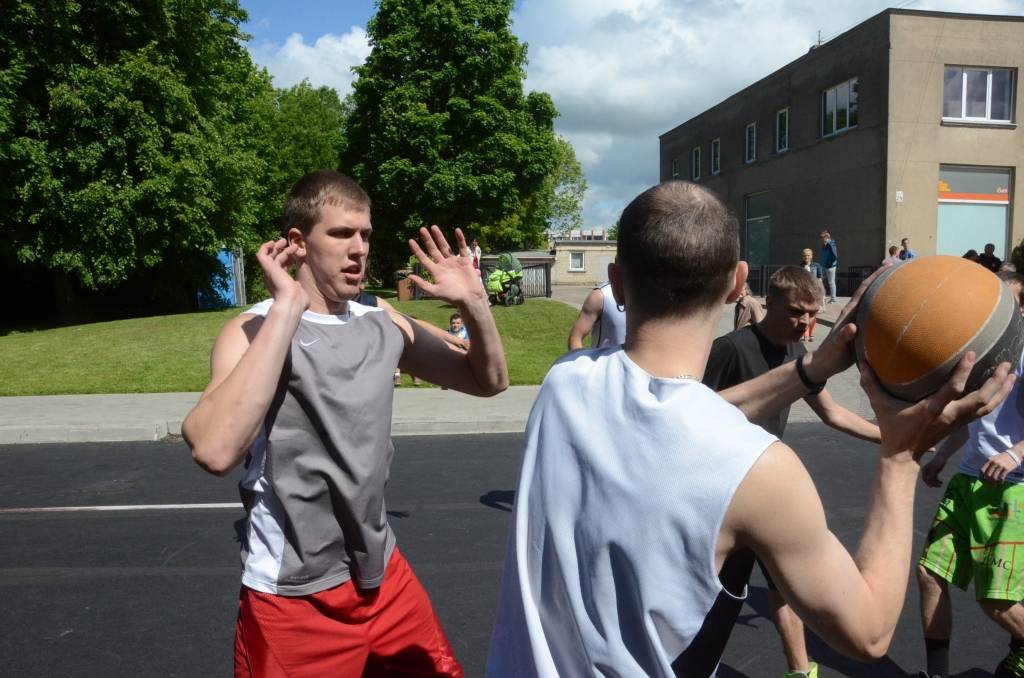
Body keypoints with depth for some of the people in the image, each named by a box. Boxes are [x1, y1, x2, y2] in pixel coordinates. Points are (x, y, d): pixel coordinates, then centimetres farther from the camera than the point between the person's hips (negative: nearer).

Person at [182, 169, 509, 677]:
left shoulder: (383, 326, 2)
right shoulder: (254, 332, -13)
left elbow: (488, 380, 9)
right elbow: (215, 451, -32)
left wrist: (473, 304, -9)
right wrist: (288, 306, -30)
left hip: (382, 574, 5)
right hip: (293, 598, -5)